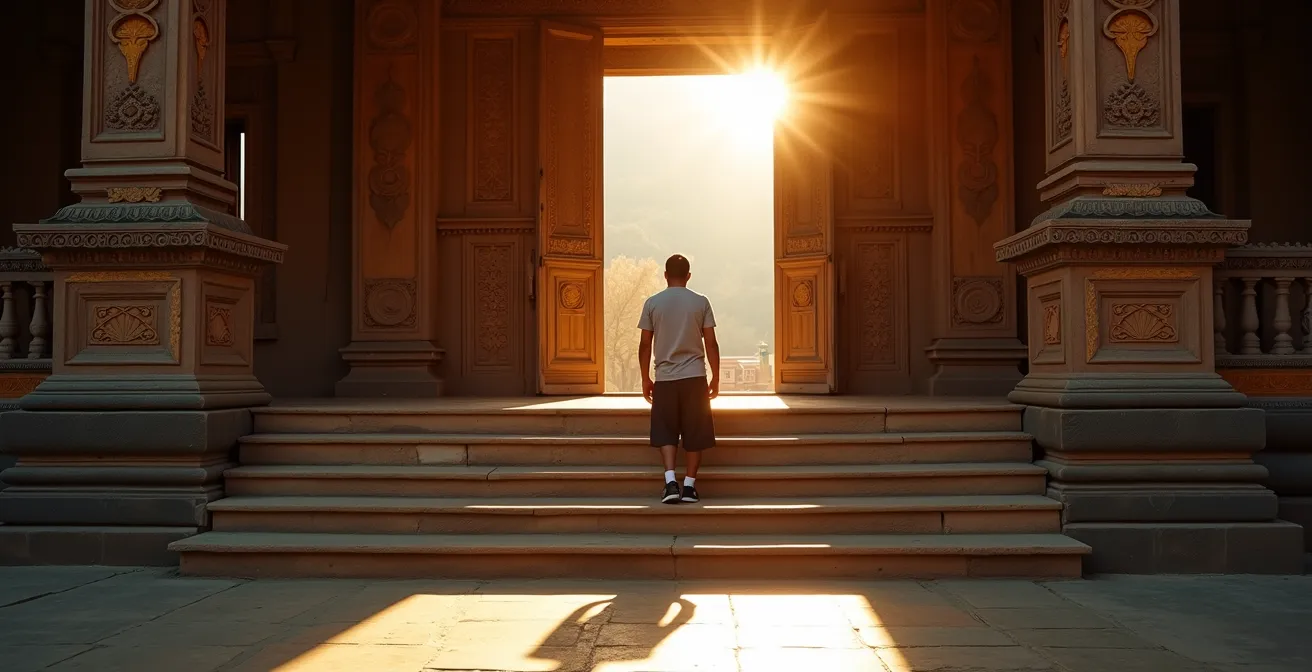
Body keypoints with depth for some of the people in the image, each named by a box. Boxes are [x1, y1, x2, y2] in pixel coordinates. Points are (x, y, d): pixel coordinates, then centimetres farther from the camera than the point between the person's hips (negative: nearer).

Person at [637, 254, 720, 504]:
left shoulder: (652, 303, 1)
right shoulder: (701, 302, 0)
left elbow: (645, 345, 1)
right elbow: (711, 344, -1)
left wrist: (645, 379, 11)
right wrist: (716, 378, 8)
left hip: (665, 378, 0)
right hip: (695, 376, 0)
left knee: (666, 432, 8)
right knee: (694, 433, 9)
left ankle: (671, 481, -7)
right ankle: (689, 486, 11)